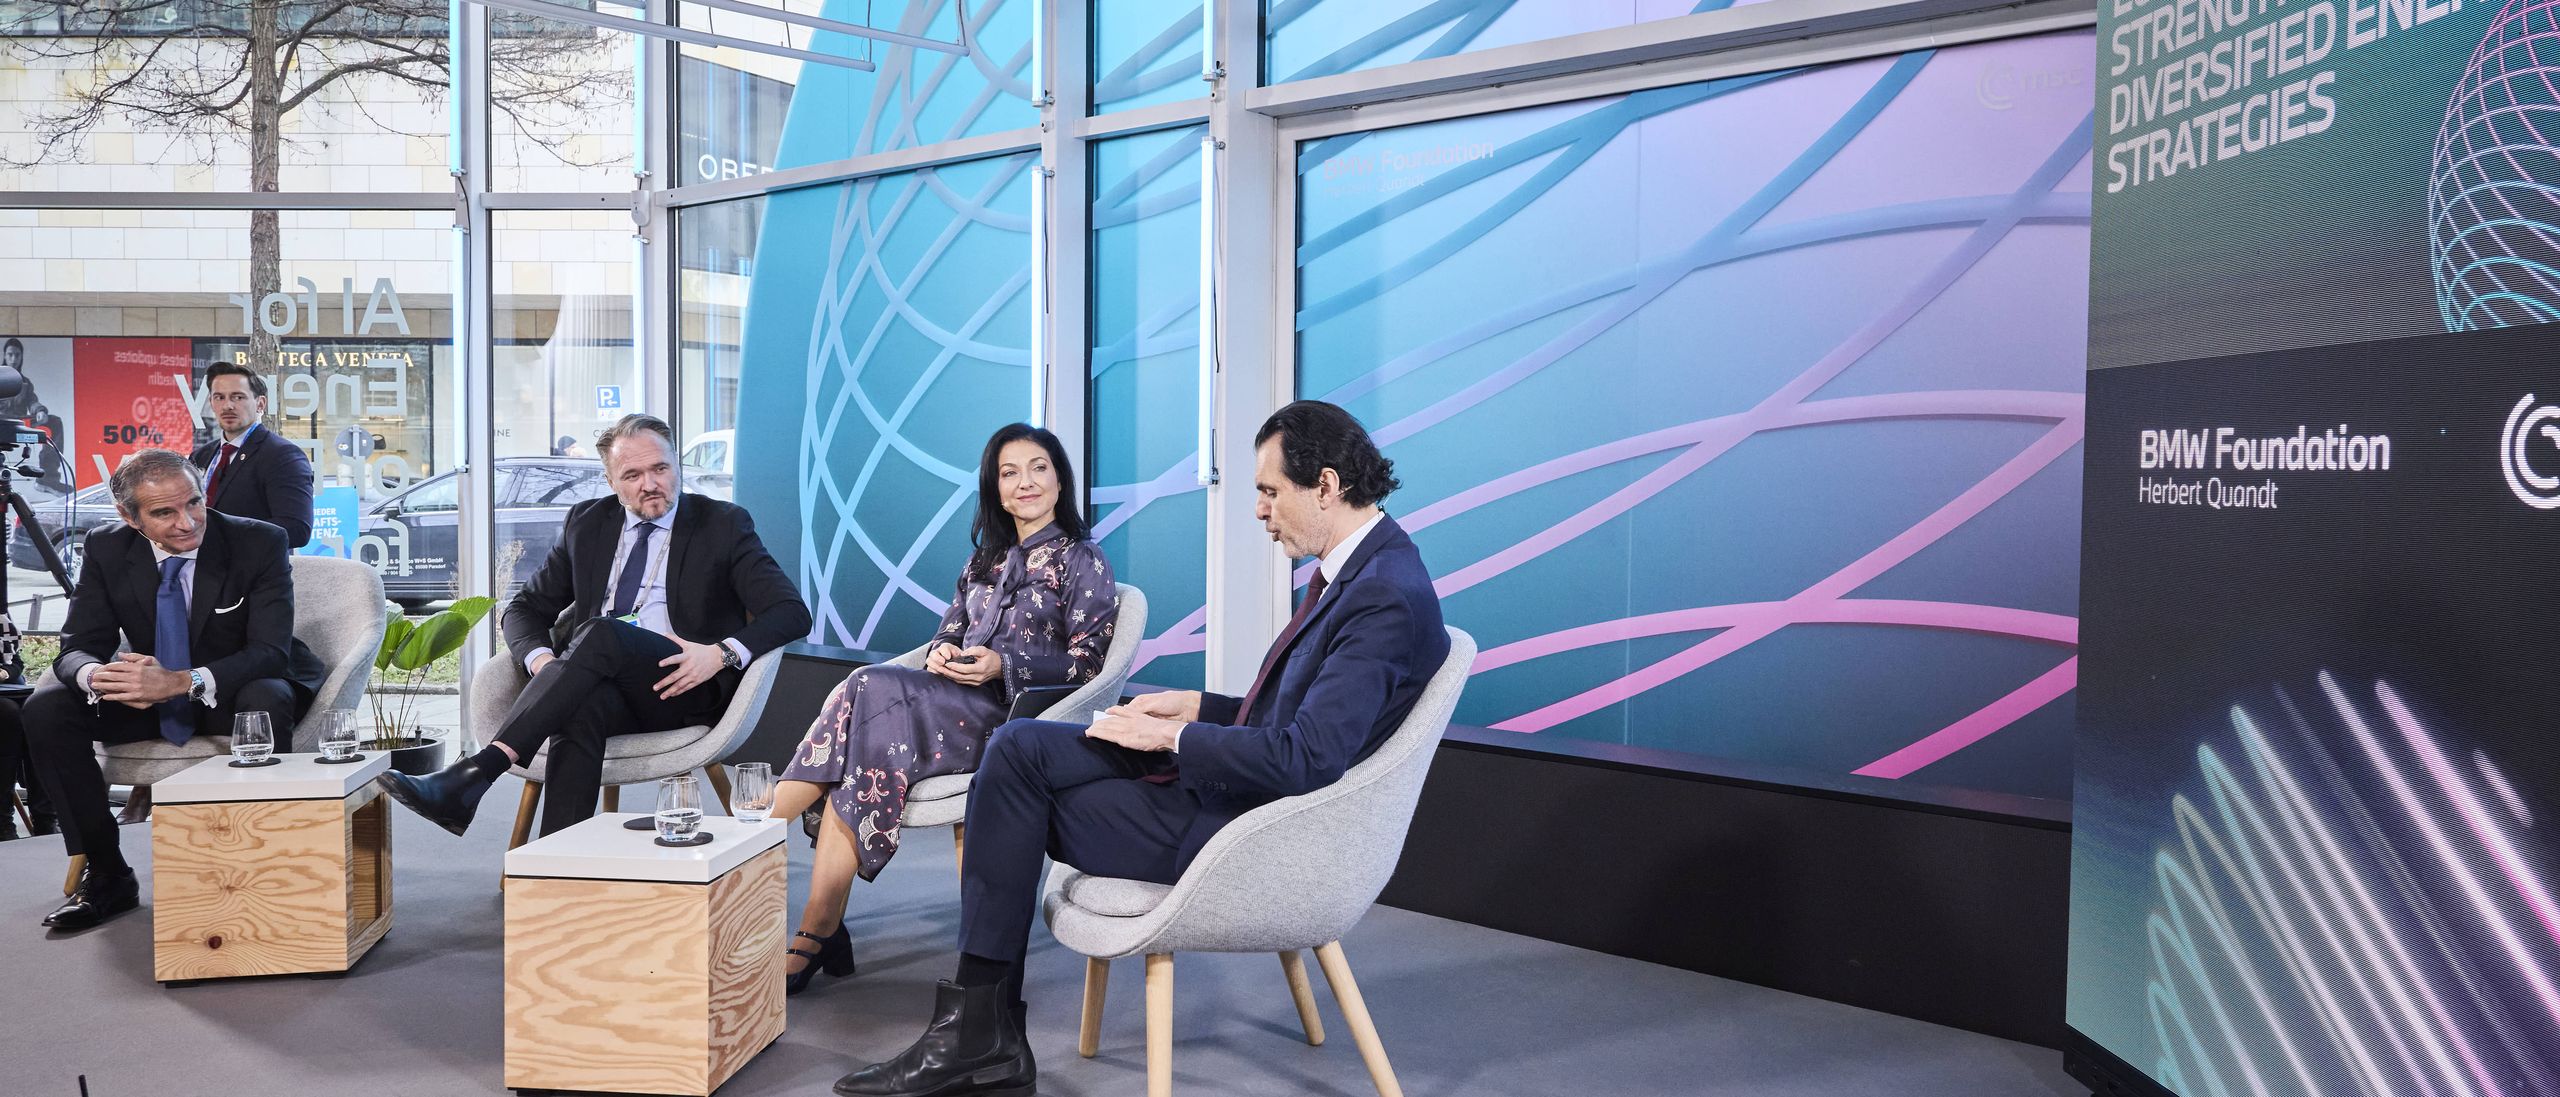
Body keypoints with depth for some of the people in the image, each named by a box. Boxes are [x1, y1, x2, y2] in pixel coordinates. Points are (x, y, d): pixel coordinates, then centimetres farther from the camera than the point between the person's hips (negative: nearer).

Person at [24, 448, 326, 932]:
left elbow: (271, 651, -26)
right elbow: (78, 647, -7)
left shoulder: (259, 543, -19)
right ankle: (106, 875, -6)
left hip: (236, 693, -4)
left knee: (267, 704, -38)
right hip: (152, 696, 4)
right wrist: (96, 675, -35)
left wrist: (182, 682, -43)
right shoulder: (107, 552, -7)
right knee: (46, 709, -17)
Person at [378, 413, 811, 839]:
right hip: (602, 687, 3)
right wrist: (541, 658, -5)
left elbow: (792, 612, 0)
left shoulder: (723, 524, 7)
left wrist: (723, 653, -19)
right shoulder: (587, 523, 19)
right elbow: (524, 608, 20)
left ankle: (476, 773, -42)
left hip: (682, 688, -3)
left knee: (603, 632, -34)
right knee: (582, 707, -36)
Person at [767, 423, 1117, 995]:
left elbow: (1088, 660, -3)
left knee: (871, 689, -29)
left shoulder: (1082, 562, 5)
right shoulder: (986, 559, 25)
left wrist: (1003, 664, -16)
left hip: (1015, 713, -6)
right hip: (957, 705, 6)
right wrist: (939, 653, -3)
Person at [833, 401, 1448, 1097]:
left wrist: (1173, 737, -17)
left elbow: (1306, 758, -28)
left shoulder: (1388, 597, -22)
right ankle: (981, 1035, 4)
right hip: (1229, 781, 10)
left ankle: (981, 1036, 9)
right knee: (1019, 747, 2)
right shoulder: (1354, 569, 10)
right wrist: (1197, 708, 6)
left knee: (1015, 778, -5)